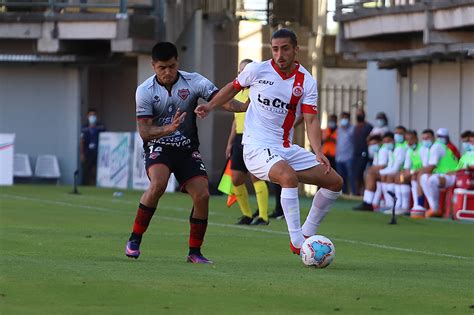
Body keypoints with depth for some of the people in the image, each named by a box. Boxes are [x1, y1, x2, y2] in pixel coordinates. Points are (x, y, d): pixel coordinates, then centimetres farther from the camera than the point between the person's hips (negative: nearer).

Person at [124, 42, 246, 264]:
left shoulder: (194, 82, -7)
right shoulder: (145, 91, -10)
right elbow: (144, 131, -13)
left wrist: (245, 108, -37)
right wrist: (169, 128, -32)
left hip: (187, 148, 2)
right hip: (158, 147, -2)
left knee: (202, 195, -12)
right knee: (158, 184, -31)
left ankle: (194, 252, 5)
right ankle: (134, 240, -16)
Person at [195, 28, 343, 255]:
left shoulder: (307, 81, 0)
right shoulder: (257, 70, -3)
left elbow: (311, 120, -6)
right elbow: (234, 87, 17)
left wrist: (318, 153, -20)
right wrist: (210, 106, 6)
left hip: (286, 149, 5)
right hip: (258, 148, -5)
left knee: (335, 181, 0)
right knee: (289, 176, -35)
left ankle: (307, 234, 13)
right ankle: (297, 243, -30)